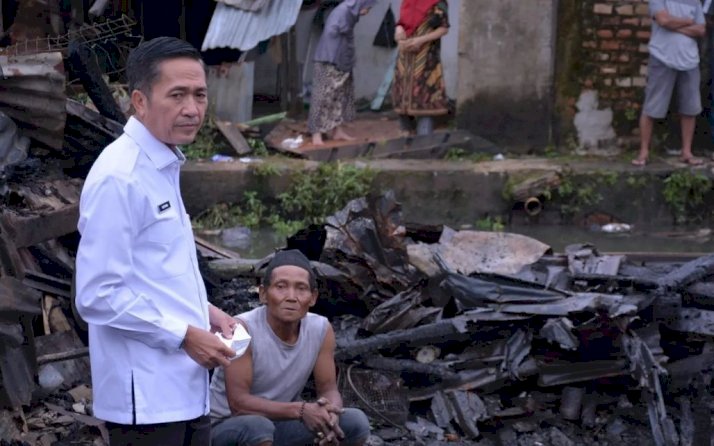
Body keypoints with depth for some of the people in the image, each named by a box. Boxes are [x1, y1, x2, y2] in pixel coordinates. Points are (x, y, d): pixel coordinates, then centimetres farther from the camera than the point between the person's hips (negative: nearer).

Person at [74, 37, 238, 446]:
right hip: (146, 397, -9)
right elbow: (98, 296, -20)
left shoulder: (166, 166, 13)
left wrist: (204, 311, 8)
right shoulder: (119, 178, -17)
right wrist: (185, 335, -15)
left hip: (186, 389, 9)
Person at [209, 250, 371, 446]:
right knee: (257, 427, -38)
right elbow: (239, 403, -27)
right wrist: (301, 410, -36)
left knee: (355, 422, -12)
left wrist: (329, 413, -28)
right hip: (228, 426, -5)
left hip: (279, 424, 5)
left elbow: (329, 389, -3)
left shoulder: (321, 330, -9)